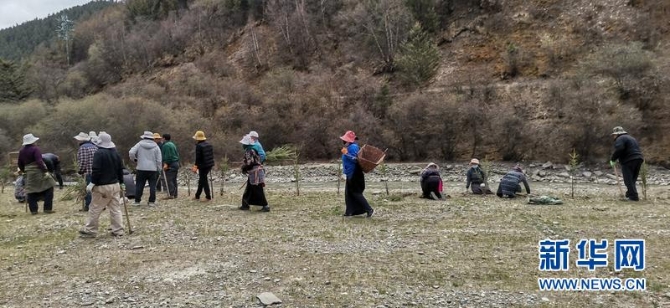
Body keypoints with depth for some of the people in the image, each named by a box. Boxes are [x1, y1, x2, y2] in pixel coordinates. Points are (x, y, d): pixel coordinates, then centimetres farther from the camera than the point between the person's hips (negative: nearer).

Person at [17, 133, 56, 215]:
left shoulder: (22, 151, 11)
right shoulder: (35, 149, -10)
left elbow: (20, 164, 18)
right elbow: (39, 161, -20)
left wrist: (24, 171, 32)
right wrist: (45, 171, -21)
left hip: (28, 174, 7)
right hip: (38, 172, -7)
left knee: (31, 191, 10)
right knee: (48, 188, 1)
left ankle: (33, 210, 11)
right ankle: (48, 209, -4)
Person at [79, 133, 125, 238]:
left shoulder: (99, 153, -12)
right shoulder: (116, 153, 9)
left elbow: (96, 171, -18)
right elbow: (120, 170, 15)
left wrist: (92, 183, -11)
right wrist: (120, 182, 23)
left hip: (102, 186, -6)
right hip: (115, 185, 7)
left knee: (95, 209, 4)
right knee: (116, 209, 7)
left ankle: (89, 230, 12)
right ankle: (118, 231, 7)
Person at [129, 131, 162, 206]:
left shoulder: (139, 144, 1)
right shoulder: (156, 146, 3)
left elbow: (131, 152, -9)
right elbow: (158, 160, 1)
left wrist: (134, 159, 10)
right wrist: (159, 169, 9)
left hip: (141, 169, 0)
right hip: (153, 169, 0)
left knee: (139, 186, 7)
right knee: (152, 186, 4)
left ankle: (137, 201, 11)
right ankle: (152, 202, 3)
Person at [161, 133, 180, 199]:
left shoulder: (166, 145, -10)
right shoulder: (172, 144, 19)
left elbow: (168, 156, -18)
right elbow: (177, 154, 20)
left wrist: (166, 164, -19)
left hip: (170, 165, -9)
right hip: (176, 163, 9)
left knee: (169, 180, -9)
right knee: (174, 180, 13)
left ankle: (171, 194, -14)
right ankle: (175, 194, 15)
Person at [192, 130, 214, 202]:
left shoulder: (199, 146, -14)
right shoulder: (209, 144, 10)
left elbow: (198, 157, -17)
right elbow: (211, 155, 13)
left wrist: (196, 166, -10)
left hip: (203, 166, -8)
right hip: (210, 164, 8)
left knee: (203, 181, -1)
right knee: (201, 180, 18)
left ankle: (208, 197, -1)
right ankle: (197, 196, 27)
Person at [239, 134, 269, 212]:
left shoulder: (249, 151, -15)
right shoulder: (251, 150, 16)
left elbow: (249, 163, -22)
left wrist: (244, 169, -7)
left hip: (255, 172, -10)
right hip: (253, 173, 10)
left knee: (258, 190, -9)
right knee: (248, 190, 17)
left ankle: (265, 206, -9)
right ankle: (245, 205, 26)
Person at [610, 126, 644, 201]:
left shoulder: (620, 139, -2)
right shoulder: (631, 138, 29)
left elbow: (619, 149, -21)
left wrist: (613, 159, -14)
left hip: (628, 161, -9)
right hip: (638, 159, 9)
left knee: (628, 180, -7)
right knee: (632, 180, 16)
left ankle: (633, 196, -11)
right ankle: (629, 195, 22)